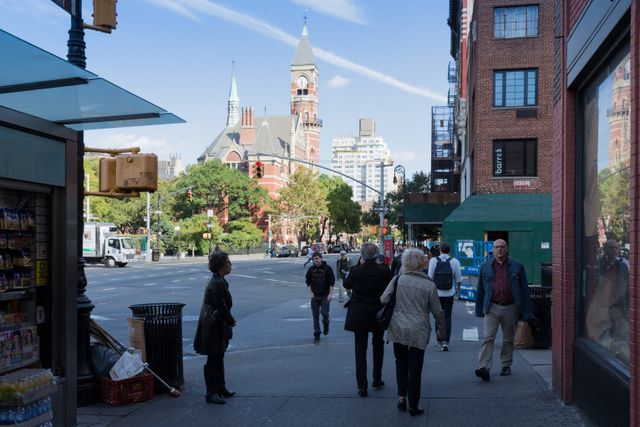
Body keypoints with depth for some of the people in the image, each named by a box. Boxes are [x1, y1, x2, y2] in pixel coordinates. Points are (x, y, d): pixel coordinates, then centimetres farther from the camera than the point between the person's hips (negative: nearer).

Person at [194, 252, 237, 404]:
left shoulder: (219, 281, 10)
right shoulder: (217, 283, -22)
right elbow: (221, 307, -22)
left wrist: (230, 320, 9)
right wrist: (231, 321, -9)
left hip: (217, 327, 10)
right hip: (214, 327, -10)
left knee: (219, 357, 19)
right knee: (213, 360, -1)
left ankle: (220, 388, 31)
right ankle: (211, 393, 9)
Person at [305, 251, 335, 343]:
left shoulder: (327, 268, -6)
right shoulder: (311, 269, 3)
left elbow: (332, 282, -5)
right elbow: (308, 282, 12)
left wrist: (330, 294, -10)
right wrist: (310, 292, 1)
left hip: (325, 295, -3)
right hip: (315, 296, 3)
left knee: (324, 313, -12)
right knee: (315, 315, 3)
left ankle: (326, 324, 23)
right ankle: (317, 334, 11)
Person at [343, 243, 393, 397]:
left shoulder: (355, 271, -13)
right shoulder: (384, 270, -12)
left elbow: (346, 284, 6)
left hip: (358, 315, -1)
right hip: (378, 314, 1)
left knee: (360, 349, 6)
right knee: (378, 345, 21)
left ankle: (362, 386, 4)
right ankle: (377, 380, 29)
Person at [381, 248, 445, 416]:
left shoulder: (398, 280, -5)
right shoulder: (429, 285, -6)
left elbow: (383, 299, -4)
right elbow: (438, 311, -1)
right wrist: (441, 331, 13)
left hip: (397, 330, 1)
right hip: (418, 333, -1)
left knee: (401, 363, 21)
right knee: (415, 368, 7)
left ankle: (401, 396, 16)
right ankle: (413, 405, 13)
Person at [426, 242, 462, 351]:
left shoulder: (433, 260, -5)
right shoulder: (455, 261, -5)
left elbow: (430, 277, -4)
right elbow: (458, 279, 0)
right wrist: (456, 287, 20)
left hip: (436, 293, 0)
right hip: (449, 294, 0)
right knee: (447, 318, 5)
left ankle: (440, 341, 18)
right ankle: (445, 342, -6)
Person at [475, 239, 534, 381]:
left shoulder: (517, 266, 2)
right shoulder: (486, 266, 6)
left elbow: (525, 290, 3)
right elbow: (480, 290, 12)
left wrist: (527, 313, -2)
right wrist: (479, 310, 11)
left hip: (510, 308, 0)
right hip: (492, 307, 0)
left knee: (508, 339, 11)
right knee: (488, 337, -11)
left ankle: (506, 366, 26)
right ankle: (484, 368, -16)